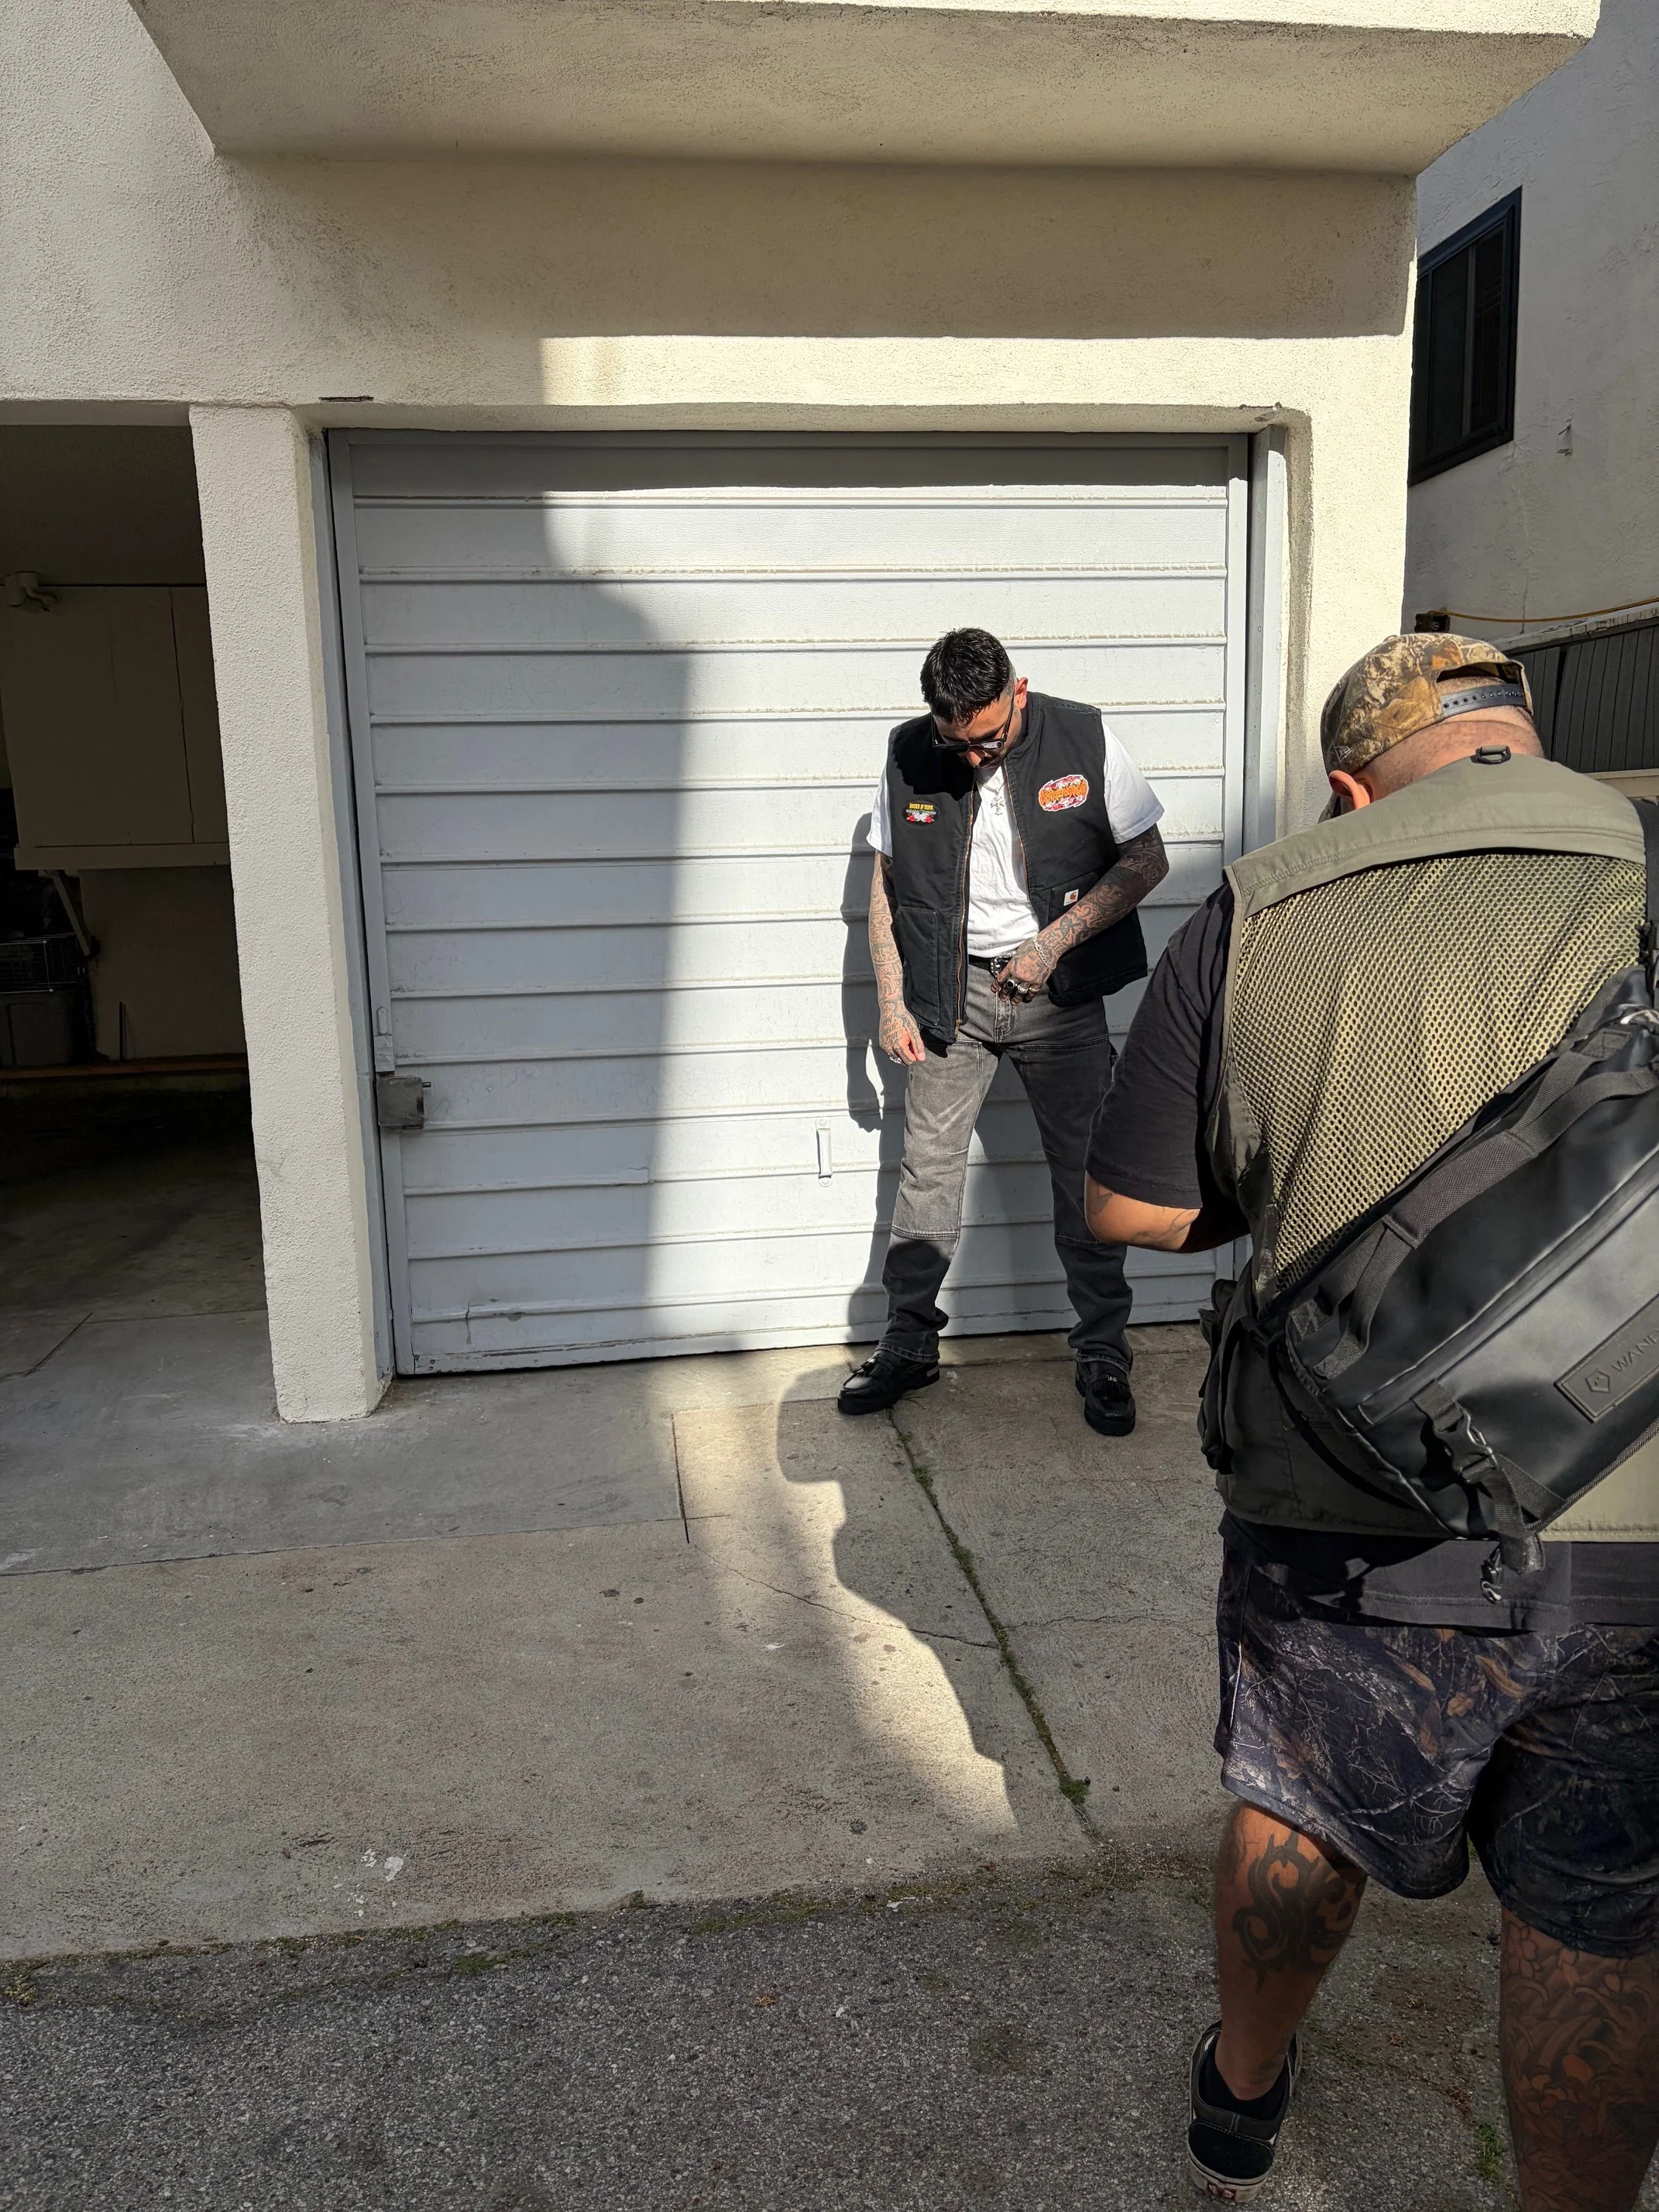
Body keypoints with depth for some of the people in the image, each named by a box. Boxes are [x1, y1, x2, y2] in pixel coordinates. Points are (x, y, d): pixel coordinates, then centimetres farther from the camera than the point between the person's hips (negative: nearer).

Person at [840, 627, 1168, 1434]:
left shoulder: (1083, 740, -8)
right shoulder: (909, 754, -3)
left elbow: (1147, 859, -2)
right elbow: (887, 886, 5)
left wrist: (1056, 940, -13)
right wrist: (891, 1005, 0)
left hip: (1059, 994, -1)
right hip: (951, 990, 2)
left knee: (1086, 1171, 4)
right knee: (927, 1167, 5)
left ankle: (1103, 1354, 18)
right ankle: (908, 1344, 20)